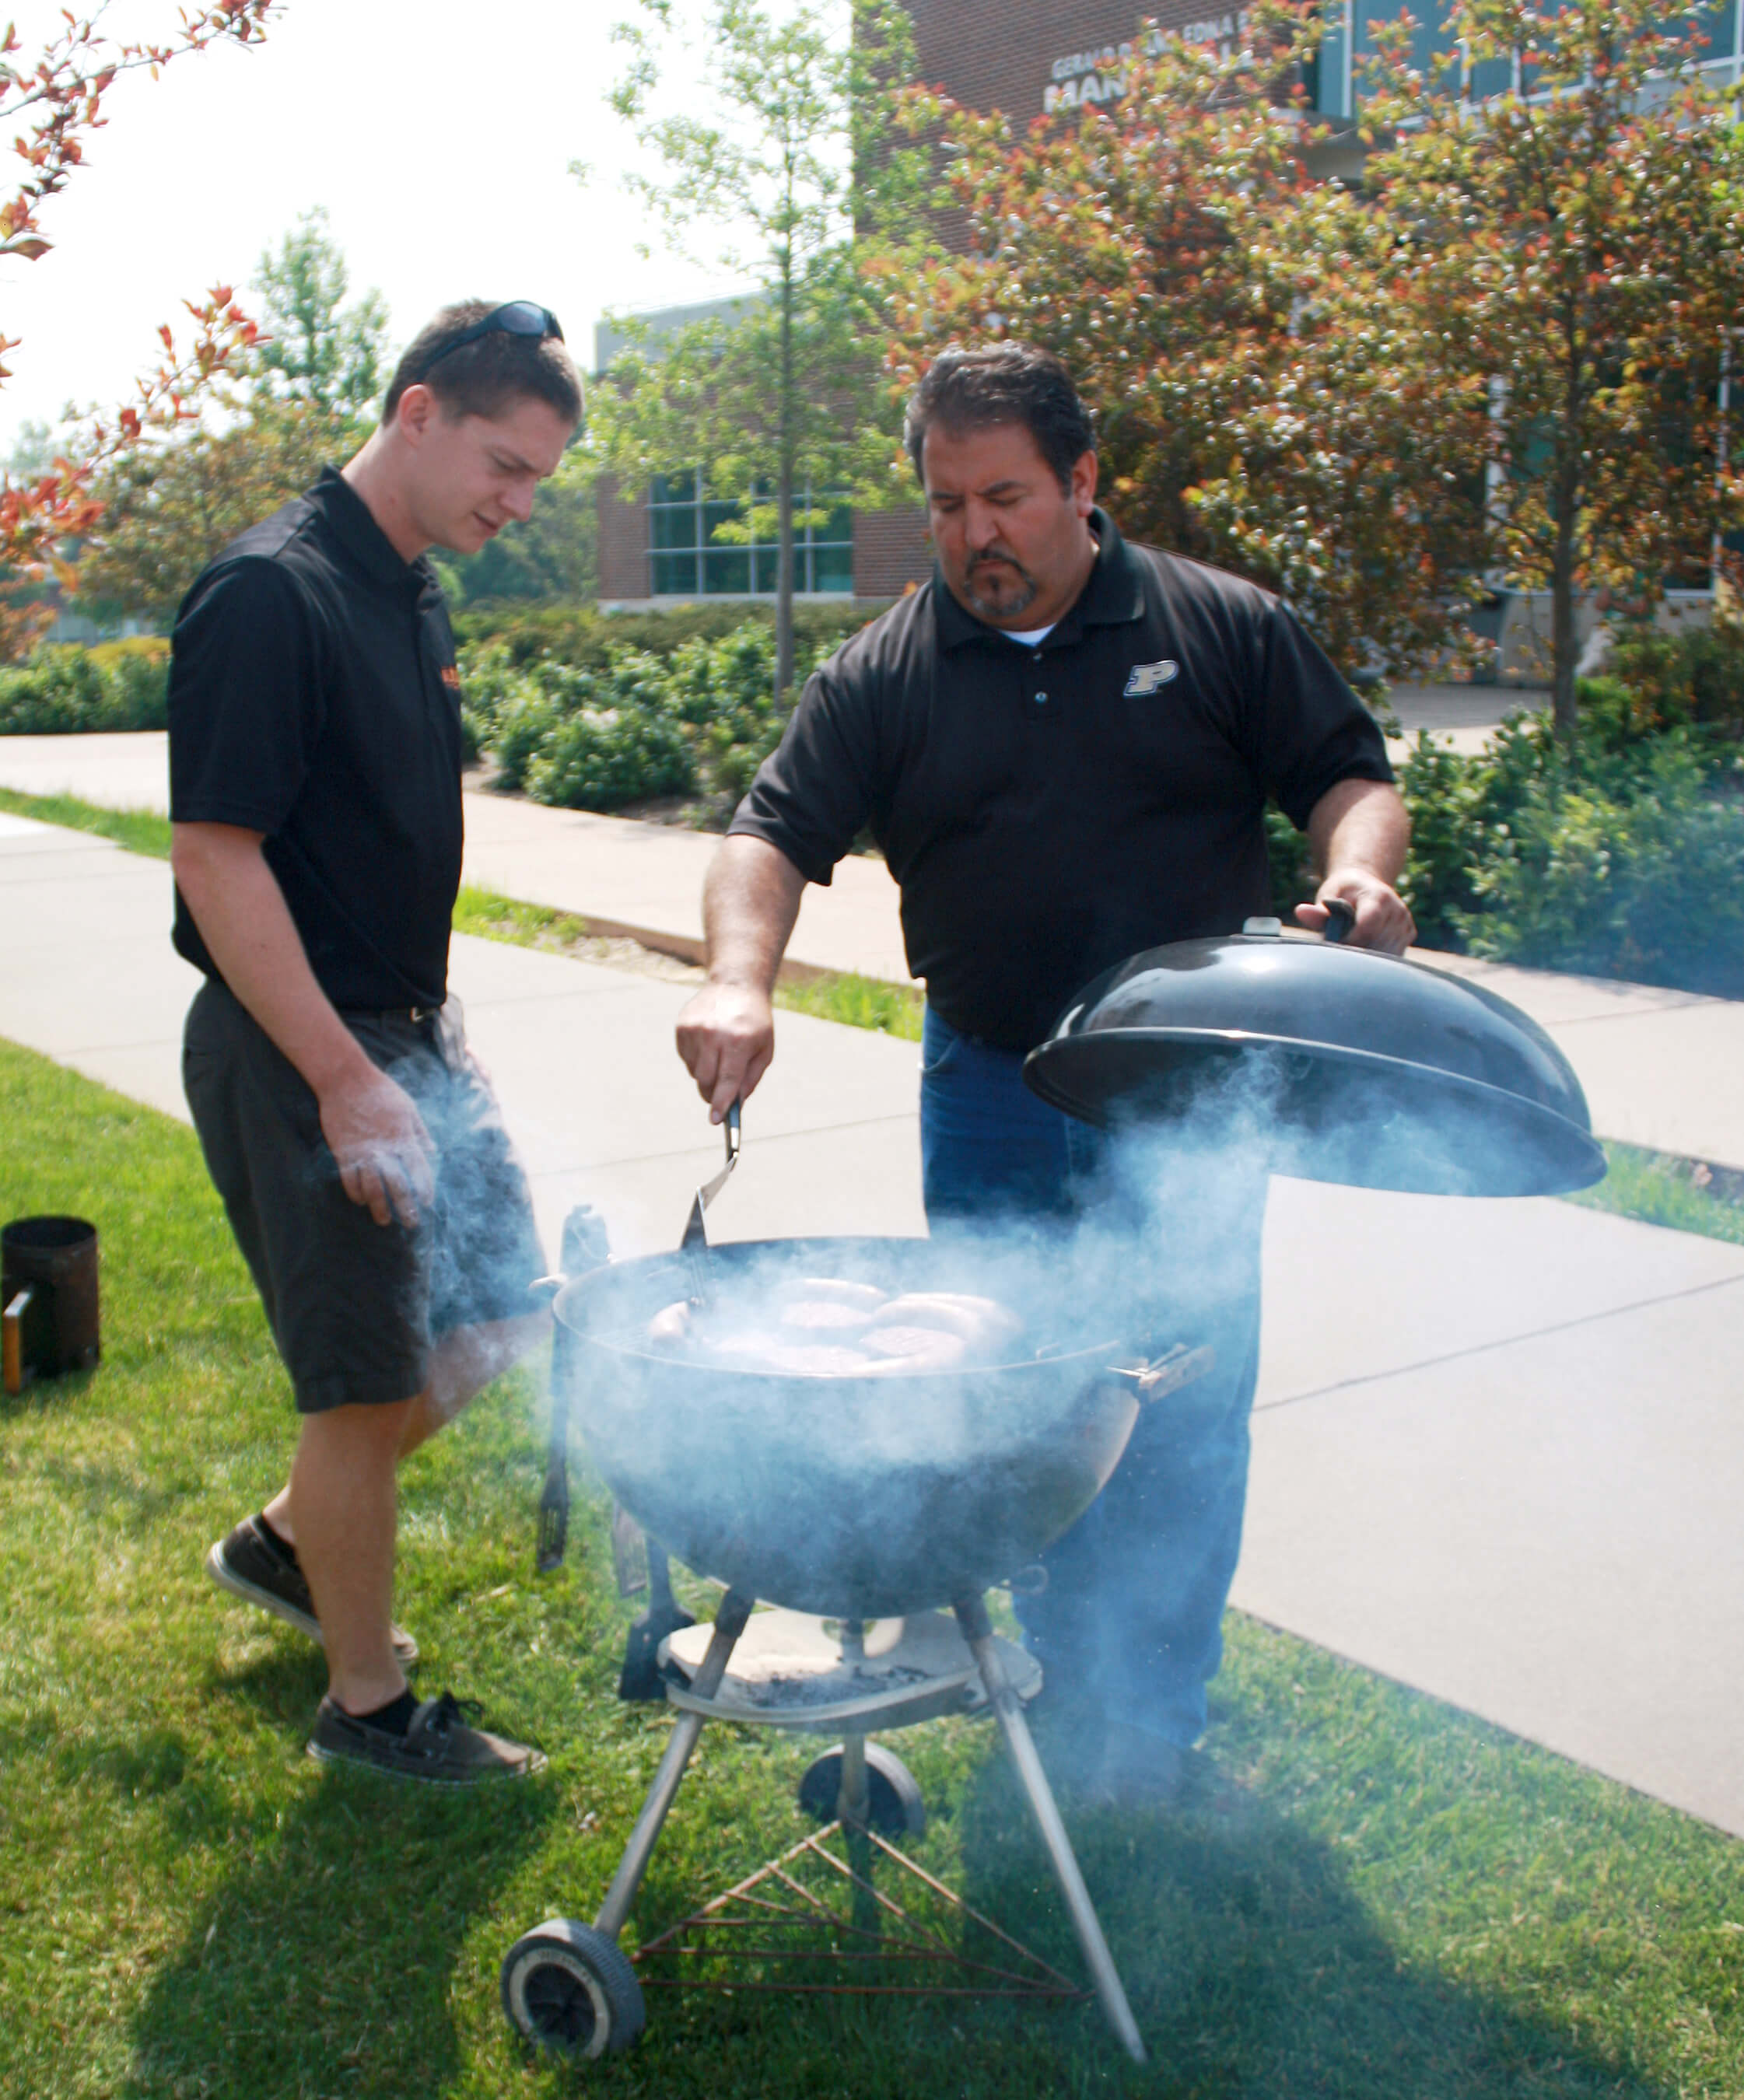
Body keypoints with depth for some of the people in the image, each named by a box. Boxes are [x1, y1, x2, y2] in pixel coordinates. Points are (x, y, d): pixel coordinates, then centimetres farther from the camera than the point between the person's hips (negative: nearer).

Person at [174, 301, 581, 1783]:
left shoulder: (414, 593, 10)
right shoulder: (272, 597, -18)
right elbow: (217, 860, -21)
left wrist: (430, 1024, 17)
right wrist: (347, 1084, -22)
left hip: (411, 1032, 9)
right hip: (303, 1054, -9)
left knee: (485, 1322, 15)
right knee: (373, 1384, 1)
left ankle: (287, 1545, 36)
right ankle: (366, 1700, 21)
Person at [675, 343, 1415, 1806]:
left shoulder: (1220, 628, -1)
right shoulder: (884, 676, 1)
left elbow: (1351, 776, 3)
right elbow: (774, 836, -7)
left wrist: (1358, 865, -20)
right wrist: (740, 979, -26)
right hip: (991, 1095, 2)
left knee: (1179, 1412, -1)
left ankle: (1153, 1719, 16)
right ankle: (1058, 1676, 30)